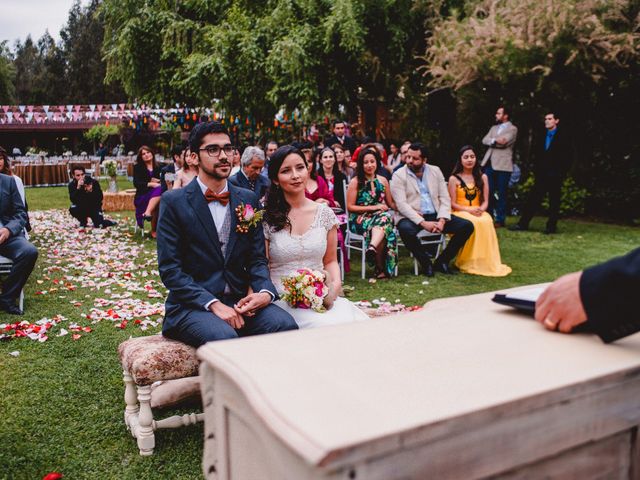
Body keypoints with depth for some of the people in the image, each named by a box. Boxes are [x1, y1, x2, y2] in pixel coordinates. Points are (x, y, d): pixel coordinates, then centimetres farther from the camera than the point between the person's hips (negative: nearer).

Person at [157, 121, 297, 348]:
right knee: (225, 337, -35)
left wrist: (265, 292, -11)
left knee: (285, 325, -24)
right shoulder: (173, 202, -2)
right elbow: (169, 269, -7)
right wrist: (213, 304, -19)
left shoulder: (248, 199, 11)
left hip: (240, 301, 4)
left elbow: (257, 258, 10)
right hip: (192, 305, -4)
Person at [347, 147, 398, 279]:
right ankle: (380, 268, -35)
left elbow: (391, 203, 17)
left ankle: (372, 247, -53)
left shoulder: (383, 180, 15)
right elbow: (350, 207, -2)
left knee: (386, 217, -37)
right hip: (360, 219, -3)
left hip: (381, 215, 3)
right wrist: (373, 207, -9)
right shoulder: (355, 182, 2)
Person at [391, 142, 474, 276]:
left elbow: (445, 198, 6)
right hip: (412, 217, -4)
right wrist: (423, 223, -22)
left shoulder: (435, 171, 11)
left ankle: (442, 261, 1)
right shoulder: (399, 175, -2)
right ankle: (425, 262, -12)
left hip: (435, 215, 4)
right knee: (406, 230, -38)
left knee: (467, 226, -13)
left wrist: (442, 220, -13)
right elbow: (401, 204, -13)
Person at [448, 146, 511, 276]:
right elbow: (453, 204, -2)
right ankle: (469, 262, -28)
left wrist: (481, 209, -15)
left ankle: (487, 262, -28)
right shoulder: (454, 179, 3)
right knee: (473, 223, -37)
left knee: (487, 221, -33)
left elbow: (485, 201, 8)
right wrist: (469, 210, -18)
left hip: (478, 213, 3)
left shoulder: (482, 177, 13)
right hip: (460, 213, -2)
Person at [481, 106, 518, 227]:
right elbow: (485, 140, 5)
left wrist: (492, 141, -2)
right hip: (489, 163, 6)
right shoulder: (494, 128, 21)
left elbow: (504, 142, -14)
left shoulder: (512, 129, 2)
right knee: (488, 191, 5)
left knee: (501, 193, -1)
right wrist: (495, 140, -12)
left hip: (503, 164, -6)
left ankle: (500, 219, 4)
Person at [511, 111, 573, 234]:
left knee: (554, 201, 1)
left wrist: (562, 172, -11)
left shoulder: (563, 136, -2)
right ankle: (523, 223, 2)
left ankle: (551, 226, 7)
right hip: (542, 174, 5)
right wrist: (536, 169, 8)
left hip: (555, 175, -5)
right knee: (533, 198, 1)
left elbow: (568, 156, -5)